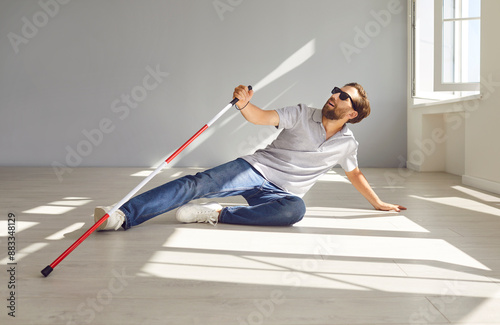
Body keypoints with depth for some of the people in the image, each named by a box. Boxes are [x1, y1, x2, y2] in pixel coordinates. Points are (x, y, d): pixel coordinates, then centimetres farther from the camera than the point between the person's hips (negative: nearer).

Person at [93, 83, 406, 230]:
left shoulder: (347, 144, 13)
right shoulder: (303, 114, 5)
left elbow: (355, 174, 29)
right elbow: (262, 117, -7)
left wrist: (379, 203, 31)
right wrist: (244, 103, -29)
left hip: (279, 192, 1)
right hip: (255, 169, 0)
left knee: (296, 208, -37)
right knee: (198, 183, -24)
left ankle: (217, 214, -33)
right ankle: (124, 215, -33)